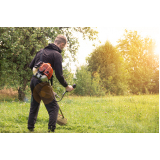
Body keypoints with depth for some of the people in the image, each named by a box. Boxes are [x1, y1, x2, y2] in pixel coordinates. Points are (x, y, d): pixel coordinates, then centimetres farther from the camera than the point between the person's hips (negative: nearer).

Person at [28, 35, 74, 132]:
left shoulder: (41, 51, 15)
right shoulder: (57, 55, -7)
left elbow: (31, 66, 19)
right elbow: (59, 75, -12)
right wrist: (67, 86, -1)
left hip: (33, 81, 8)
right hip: (43, 84, -8)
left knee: (34, 106, 21)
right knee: (54, 107, -1)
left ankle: (30, 128, 26)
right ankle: (51, 129, -10)